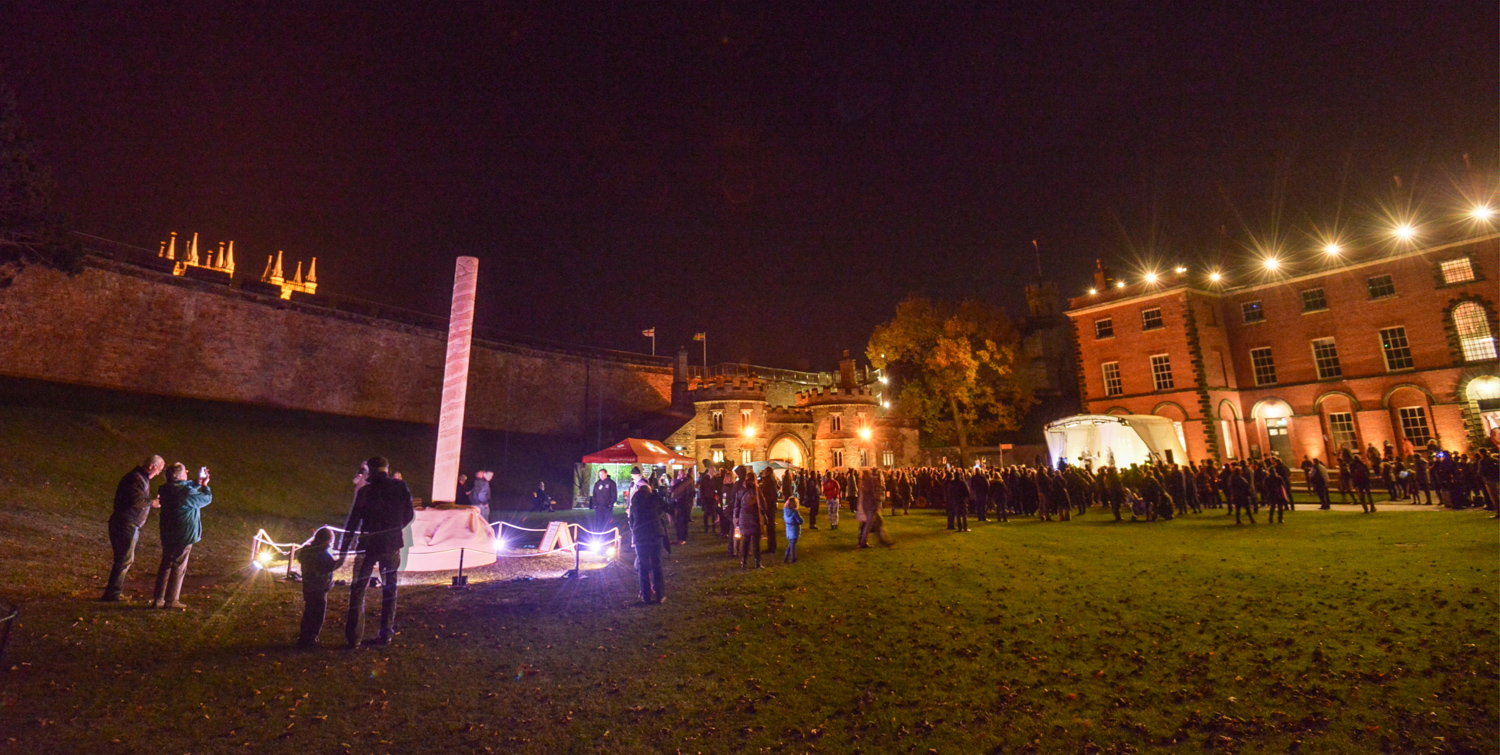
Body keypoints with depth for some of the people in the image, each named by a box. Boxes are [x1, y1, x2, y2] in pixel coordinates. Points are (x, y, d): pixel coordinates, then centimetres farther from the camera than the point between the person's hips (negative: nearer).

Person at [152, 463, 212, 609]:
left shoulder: (165, 489, 0)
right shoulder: (186, 492, -22)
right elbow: (207, 499, -7)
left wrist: (198, 484, 18)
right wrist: (204, 486, 7)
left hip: (167, 534, 7)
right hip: (184, 536, -7)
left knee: (166, 565, 16)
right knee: (179, 567, 5)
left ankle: (158, 599, 21)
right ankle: (171, 600, 12)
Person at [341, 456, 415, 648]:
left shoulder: (365, 491, -11)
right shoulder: (400, 487, -4)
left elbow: (353, 522, -8)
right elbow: (409, 515, 3)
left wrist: (343, 550, 0)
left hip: (369, 545, -2)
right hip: (392, 545, 3)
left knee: (358, 590, 10)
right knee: (389, 589, 14)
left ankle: (353, 637, 9)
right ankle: (386, 634, 17)